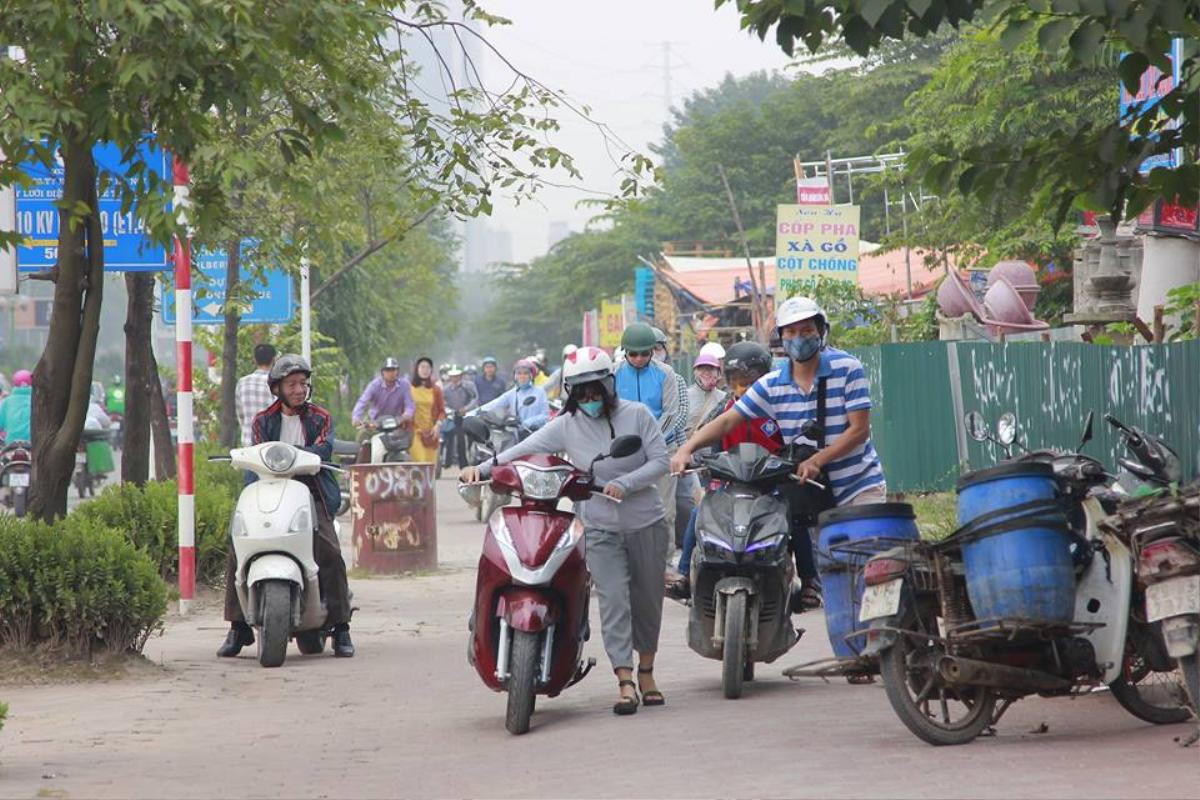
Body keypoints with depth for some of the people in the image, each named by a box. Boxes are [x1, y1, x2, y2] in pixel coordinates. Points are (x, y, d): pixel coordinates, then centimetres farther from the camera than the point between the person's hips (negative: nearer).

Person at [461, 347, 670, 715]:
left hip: (646, 523, 1)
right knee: (613, 600, -14)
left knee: (647, 600, 10)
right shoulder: (566, 425, -2)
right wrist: (483, 468, -22)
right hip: (601, 529, -1)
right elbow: (525, 448, -9)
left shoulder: (636, 415, -3)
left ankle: (646, 671, 28)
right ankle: (625, 681, -17)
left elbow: (659, 460, -6)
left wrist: (624, 484, -20)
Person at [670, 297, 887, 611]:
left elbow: (859, 429, -12)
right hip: (808, 489, 4)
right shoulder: (772, 384, 4)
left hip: (859, 485, -4)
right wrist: (687, 448, -16)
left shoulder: (847, 369, -7)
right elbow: (727, 421, 1)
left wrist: (817, 460, -24)